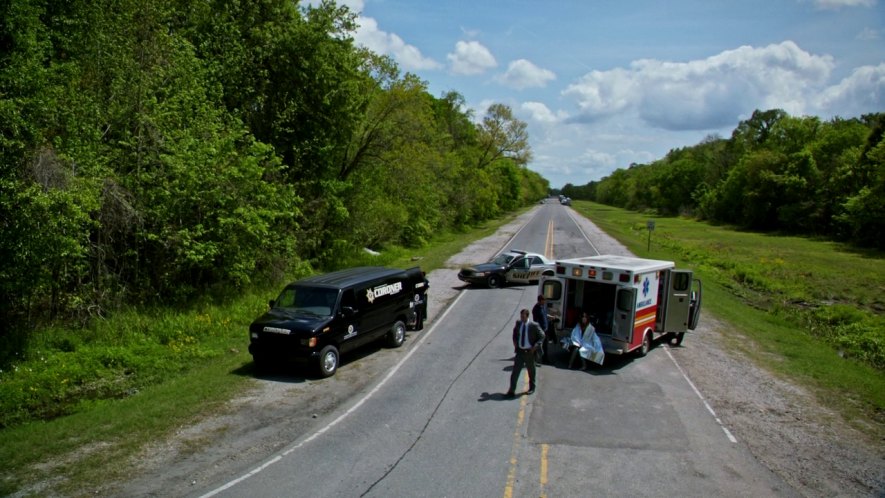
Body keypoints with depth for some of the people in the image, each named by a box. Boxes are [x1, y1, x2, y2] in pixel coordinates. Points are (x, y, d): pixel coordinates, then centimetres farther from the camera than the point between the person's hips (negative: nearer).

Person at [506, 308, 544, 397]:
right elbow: (515, 332, 21)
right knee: (515, 371, -1)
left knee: (531, 371, 14)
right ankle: (511, 390, 2)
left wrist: (535, 346, -12)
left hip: (529, 352, -3)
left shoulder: (533, 325, -15)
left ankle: (532, 388, 35)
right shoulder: (518, 323, -1)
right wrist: (515, 342, 8)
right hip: (520, 351, 3)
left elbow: (542, 336, -5)